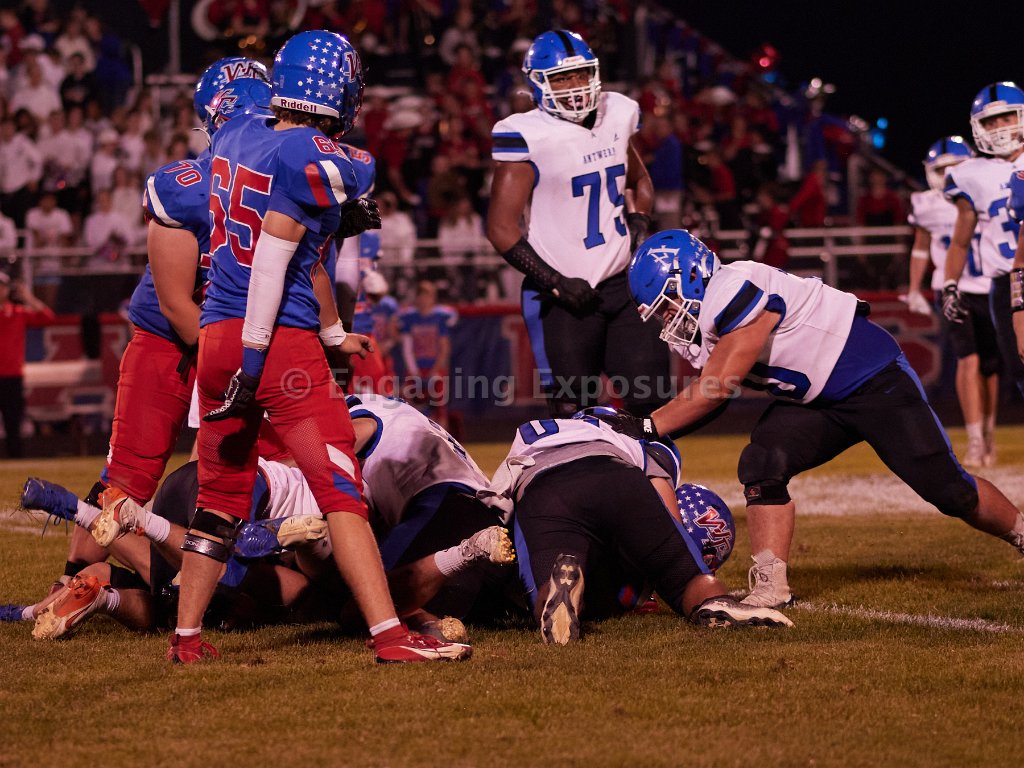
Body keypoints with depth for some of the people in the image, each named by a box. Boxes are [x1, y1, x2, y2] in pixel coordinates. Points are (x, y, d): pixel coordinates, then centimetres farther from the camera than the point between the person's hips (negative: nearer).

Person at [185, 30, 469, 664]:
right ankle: (390, 635, -9)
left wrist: (334, 333, 29)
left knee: (222, 496, 16)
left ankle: (187, 637, 19)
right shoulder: (317, 162, -12)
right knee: (340, 488, -5)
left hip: (216, 334, 7)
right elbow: (272, 262, -16)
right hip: (279, 342, -7)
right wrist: (254, 364, -14)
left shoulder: (235, 137, 12)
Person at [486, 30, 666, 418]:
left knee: (651, 400, 3)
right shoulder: (528, 137, -13)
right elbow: (502, 229, -12)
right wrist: (556, 283, -17)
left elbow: (639, 181, 27)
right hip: (566, 296, -6)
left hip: (623, 283, 6)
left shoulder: (616, 116, 6)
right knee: (573, 414, -2)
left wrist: (639, 226, 7)